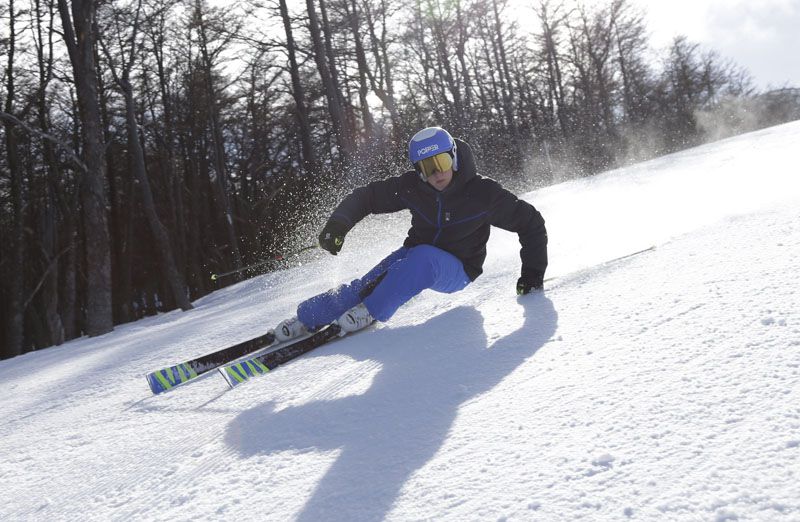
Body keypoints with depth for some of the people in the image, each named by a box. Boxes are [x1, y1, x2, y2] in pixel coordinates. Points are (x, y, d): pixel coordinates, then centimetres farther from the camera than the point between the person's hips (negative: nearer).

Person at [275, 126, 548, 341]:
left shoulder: (482, 193, -20)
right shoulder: (412, 187, -12)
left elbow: (530, 221, -10)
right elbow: (366, 196, -4)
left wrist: (532, 273, -11)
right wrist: (338, 223, -22)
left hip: (457, 271, -3)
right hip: (415, 255, 4)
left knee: (423, 257, -37)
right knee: (369, 284, -19)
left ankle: (371, 311, -30)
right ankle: (308, 317, -8)